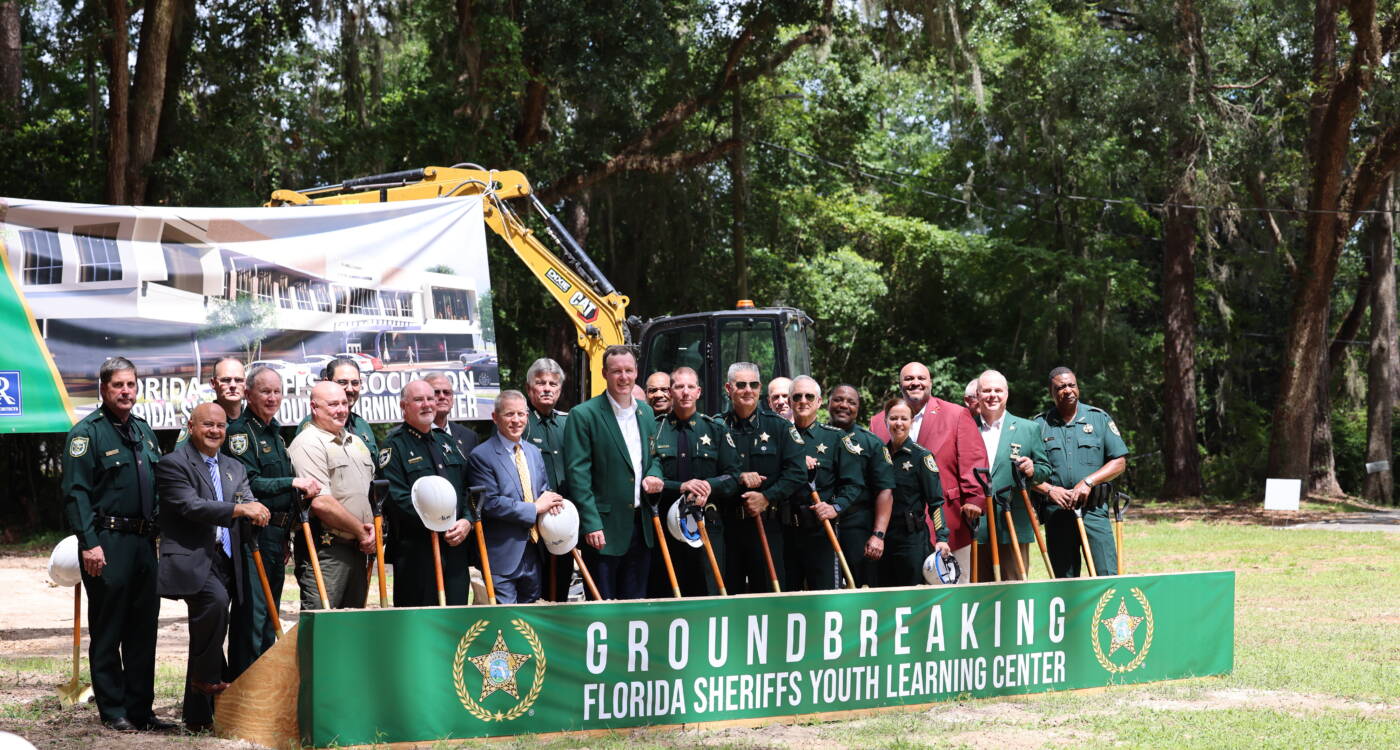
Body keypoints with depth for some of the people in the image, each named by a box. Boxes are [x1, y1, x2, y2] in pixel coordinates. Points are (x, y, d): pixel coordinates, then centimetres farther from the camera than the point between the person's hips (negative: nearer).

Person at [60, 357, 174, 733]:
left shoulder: (143, 430, 15)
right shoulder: (87, 432, -7)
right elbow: (75, 493, -13)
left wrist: (159, 533, 15)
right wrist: (89, 543, -20)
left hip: (143, 543, 7)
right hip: (107, 543, -7)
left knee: (143, 630, 9)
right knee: (107, 632, 0)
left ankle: (141, 709, 15)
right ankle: (113, 712, 6)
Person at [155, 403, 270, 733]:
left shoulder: (234, 468, 20)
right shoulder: (173, 464, -2)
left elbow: (249, 504, 9)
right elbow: (191, 505, -16)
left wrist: (256, 511, -16)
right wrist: (239, 509, -24)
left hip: (224, 561, 7)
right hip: (191, 560, -7)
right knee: (214, 599, -34)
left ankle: (198, 716, 16)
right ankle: (208, 677, -19)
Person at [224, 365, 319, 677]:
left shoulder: (274, 432, 19)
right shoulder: (240, 431, -10)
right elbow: (248, 484, -20)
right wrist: (292, 483, -21)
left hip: (277, 535, 9)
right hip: (253, 533, -9)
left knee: (269, 614, 14)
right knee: (251, 613, -9)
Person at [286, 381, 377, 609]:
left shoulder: (357, 442, 18)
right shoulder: (308, 443, -10)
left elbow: (371, 491, 23)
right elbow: (320, 503, -18)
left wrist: (372, 530, 3)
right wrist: (361, 531, -10)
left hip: (358, 548, 8)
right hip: (324, 550, -8)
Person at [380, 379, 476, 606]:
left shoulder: (447, 442, 19)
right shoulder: (394, 445, -2)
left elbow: (467, 489, 18)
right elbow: (397, 498, -13)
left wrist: (467, 521, -3)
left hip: (456, 547, 6)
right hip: (415, 551, -6)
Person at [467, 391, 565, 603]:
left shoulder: (534, 452, 14)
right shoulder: (481, 456, -9)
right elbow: (490, 503, -17)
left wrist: (548, 499, -4)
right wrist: (535, 508, -15)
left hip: (533, 555, 7)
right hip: (502, 557, -7)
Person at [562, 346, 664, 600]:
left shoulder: (646, 412, 12)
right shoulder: (583, 415, -9)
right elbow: (578, 474, -12)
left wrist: (654, 474, 0)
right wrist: (591, 525, -18)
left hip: (641, 526, 6)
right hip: (604, 528, -6)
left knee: (635, 599, 12)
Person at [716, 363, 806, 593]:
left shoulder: (779, 427, 4)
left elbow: (797, 473, -3)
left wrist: (767, 497, -12)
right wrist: (736, 478, -14)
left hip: (768, 524, -1)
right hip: (727, 524, 1)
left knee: (770, 590, -2)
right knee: (728, 592, 5)